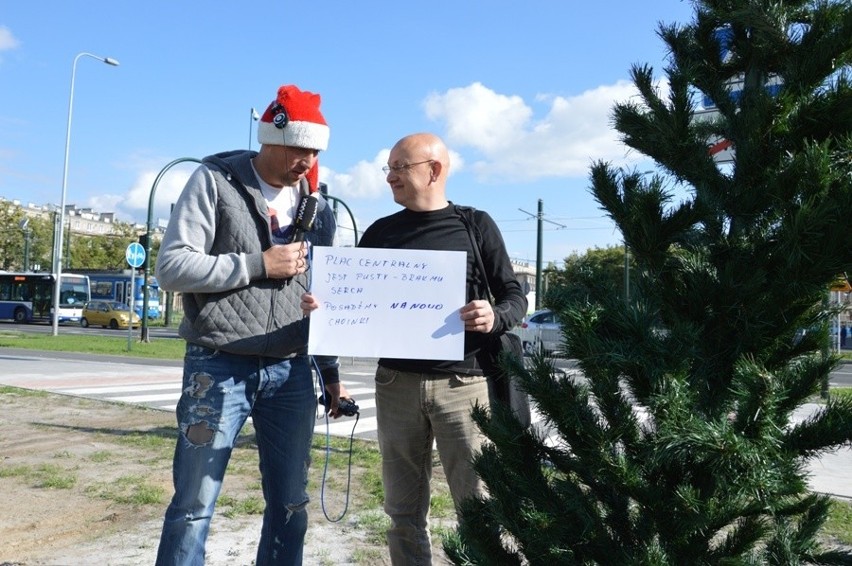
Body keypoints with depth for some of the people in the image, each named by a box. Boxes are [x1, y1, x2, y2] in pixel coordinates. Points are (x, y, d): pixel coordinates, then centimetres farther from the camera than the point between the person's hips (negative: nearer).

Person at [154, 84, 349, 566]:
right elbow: (172, 267, -10)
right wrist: (257, 264, -14)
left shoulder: (318, 209, 12)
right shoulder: (215, 181, -2)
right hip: (219, 368, -4)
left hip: (291, 374, 5)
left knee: (291, 506, 10)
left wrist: (330, 372, 16)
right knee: (195, 505, 1)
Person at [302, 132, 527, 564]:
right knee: (404, 510, 11)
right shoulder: (380, 232, 10)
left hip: (461, 383, -3)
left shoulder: (475, 225, 3)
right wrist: (322, 306, -8)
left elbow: (514, 296, 4)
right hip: (396, 383, 3)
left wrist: (495, 318, -18)